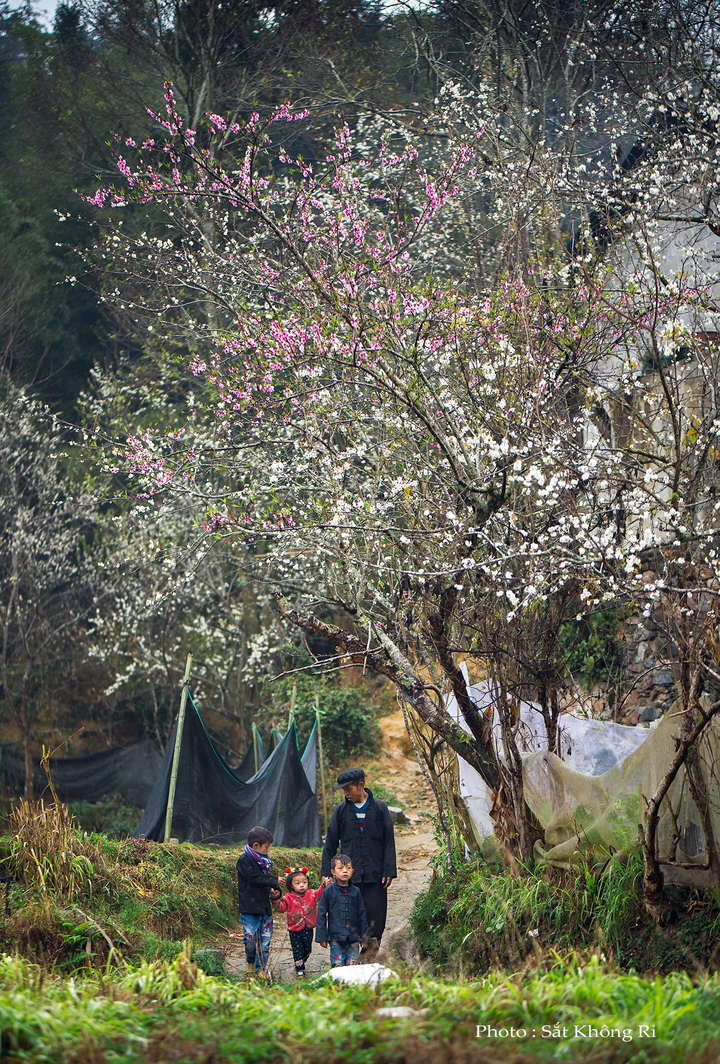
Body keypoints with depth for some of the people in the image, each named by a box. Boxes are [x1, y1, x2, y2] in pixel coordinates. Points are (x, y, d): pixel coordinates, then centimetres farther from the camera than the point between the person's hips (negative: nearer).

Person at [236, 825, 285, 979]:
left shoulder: (263, 861, 15)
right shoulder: (244, 860, -9)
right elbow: (254, 878, -19)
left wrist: (274, 890, 3)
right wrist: (275, 881, -16)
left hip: (264, 907, 7)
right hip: (249, 908, -7)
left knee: (265, 938, 5)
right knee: (251, 938, -4)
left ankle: (261, 968, 14)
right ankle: (250, 961, 21)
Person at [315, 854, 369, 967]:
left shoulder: (355, 892, 5)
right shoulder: (329, 891, -1)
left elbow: (362, 915, 12)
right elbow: (321, 914, 1)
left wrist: (364, 937, 12)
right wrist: (321, 937, -1)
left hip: (353, 938, 2)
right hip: (335, 938, -2)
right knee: (338, 966, -2)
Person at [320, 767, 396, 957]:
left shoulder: (379, 808, 3)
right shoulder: (341, 810, 7)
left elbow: (389, 843, 5)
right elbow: (330, 845, 12)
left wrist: (389, 871, -2)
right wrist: (327, 874, 6)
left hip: (375, 876, -1)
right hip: (349, 877, 1)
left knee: (375, 917, -3)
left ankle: (370, 954, 10)